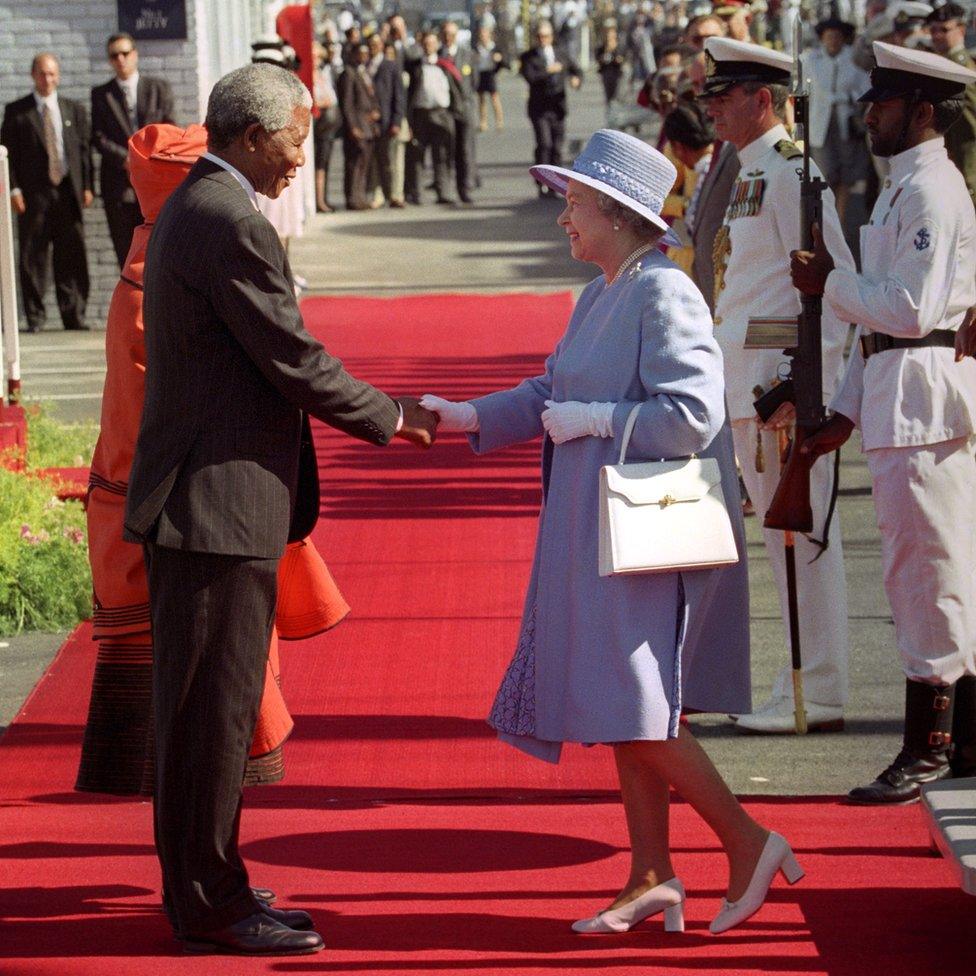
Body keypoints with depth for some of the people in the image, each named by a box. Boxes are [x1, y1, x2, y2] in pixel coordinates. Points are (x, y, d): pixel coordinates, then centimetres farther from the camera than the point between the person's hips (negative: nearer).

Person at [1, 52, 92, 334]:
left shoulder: (74, 110, 13)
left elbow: (85, 150, 11)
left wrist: (87, 187, 3)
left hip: (68, 193, 2)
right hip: (33, 194, -2)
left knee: (72, 257, 1)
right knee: (32, 257, -2)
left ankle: (74, 315, 7)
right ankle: (34, 318, 3)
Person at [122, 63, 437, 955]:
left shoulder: (192, 208, 16)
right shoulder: (231, 223, -18)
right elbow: (291, 358, -17)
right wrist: (390, 419, -3)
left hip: (195, 503, 11)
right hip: (220, 505, -11)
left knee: (203, 707, 15)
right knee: (214, 708, -4)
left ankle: (204, 890, 23)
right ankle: (210, 906, 2)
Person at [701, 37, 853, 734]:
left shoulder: (791, 172, -13)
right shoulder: (747, 172, 15)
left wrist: (801, 379, -21)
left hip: (786, 374, -10)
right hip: (747, 381, 10)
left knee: (804, 532, -5)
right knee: (780, 531, 13)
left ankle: (818, 695, -1)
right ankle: (807, 685, 20)